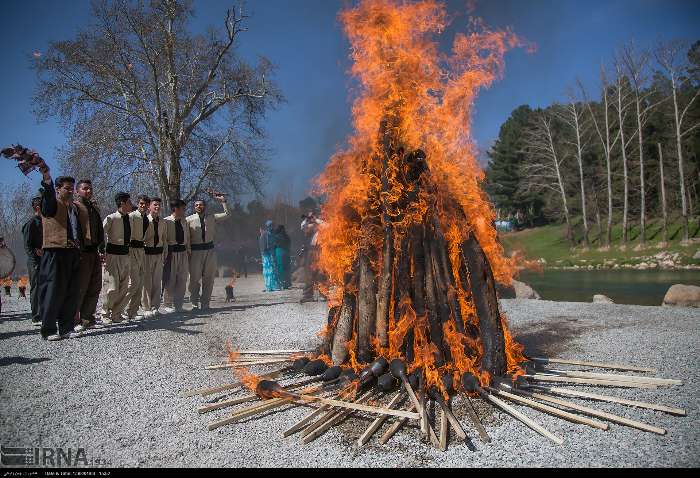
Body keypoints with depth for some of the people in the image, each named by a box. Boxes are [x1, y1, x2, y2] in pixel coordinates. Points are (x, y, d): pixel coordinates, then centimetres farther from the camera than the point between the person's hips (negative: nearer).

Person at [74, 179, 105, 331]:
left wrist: (101, 250, 16)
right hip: (82, 252, -7)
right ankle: (74, 321, 2)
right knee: (80, 288, -5)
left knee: (95, 288, 7)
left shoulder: (94, 208, 19)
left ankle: (87, 318, 16)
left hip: (94, 252, 7)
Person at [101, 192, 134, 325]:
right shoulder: (111, 218, -10)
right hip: (113, 254, -7)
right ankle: (105, 314, 9)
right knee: (113, 288, -8)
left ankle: (116, 313, 20)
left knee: (124, 288, 8)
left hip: (126, 254, 7)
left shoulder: (129, 219, 11)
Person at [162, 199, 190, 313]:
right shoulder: (166, 221, -8)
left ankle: (178, 305, 18)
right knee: (170, 280, -1)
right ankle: (168, 306, 9)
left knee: (182, 280, 8)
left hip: (183, 252, 6)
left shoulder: (184, 221, 12)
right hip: (171, 252, -6)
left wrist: (188, 252, 14)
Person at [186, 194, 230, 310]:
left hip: (210, 250, 3)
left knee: (209, 279, 6)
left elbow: (227, 214, 12)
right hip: (195, 251, -3)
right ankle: (195, 303, 13)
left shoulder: (212, 218, 9)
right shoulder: (189, 220, 0)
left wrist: (223, 201, 5)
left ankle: (205, 304, 15)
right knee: (195, 279, 0)